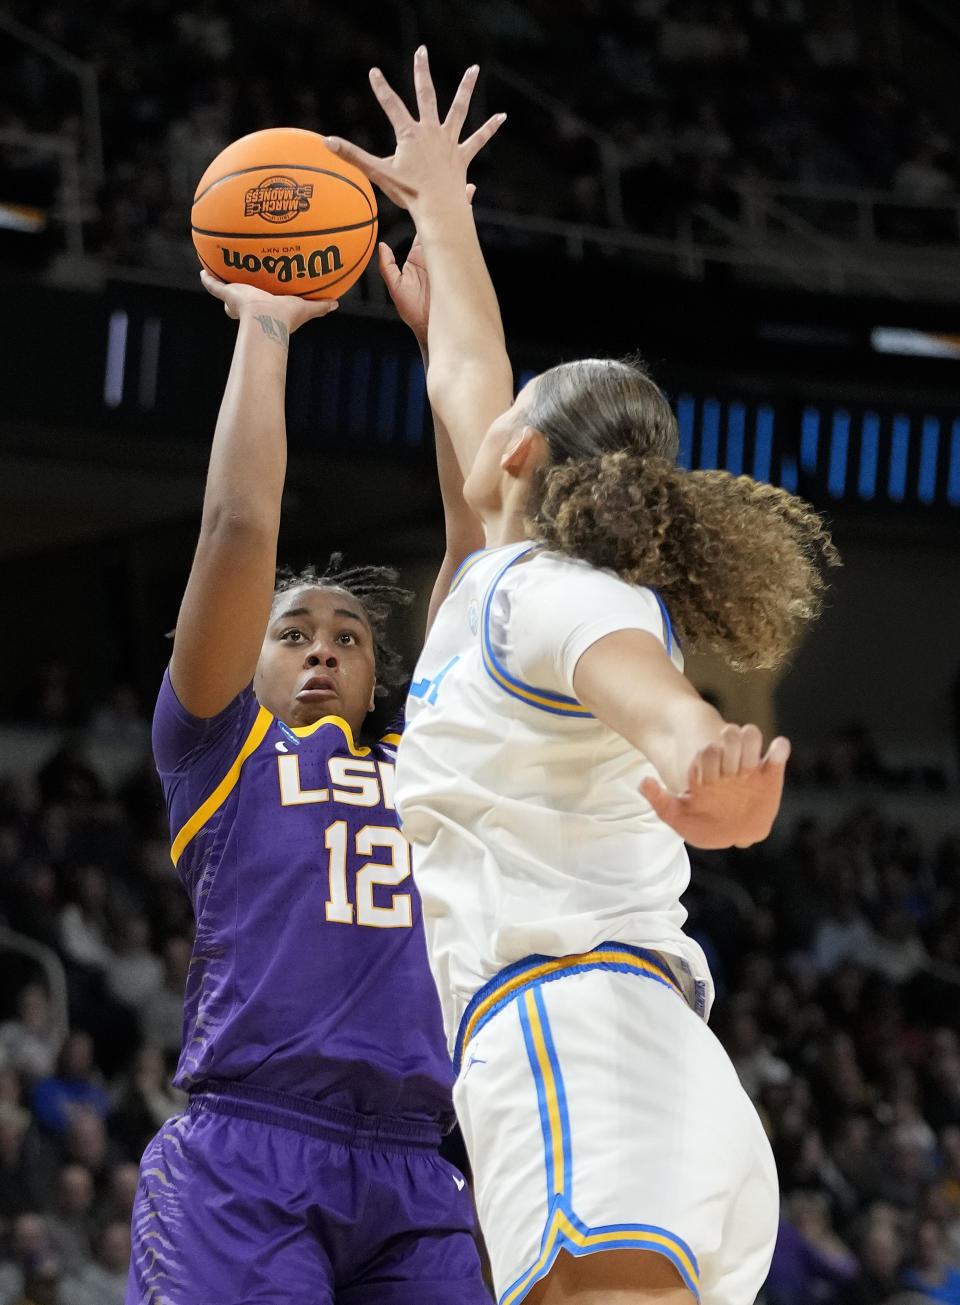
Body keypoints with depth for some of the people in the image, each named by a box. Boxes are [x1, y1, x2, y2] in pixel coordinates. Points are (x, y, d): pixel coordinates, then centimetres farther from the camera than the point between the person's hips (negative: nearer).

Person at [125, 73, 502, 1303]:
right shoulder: (220, 750, 16)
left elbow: (480, 550, 22)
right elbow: (240, 525, 7)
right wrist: (262, 327, 16)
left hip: (410, 1180, 4)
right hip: (246, 1151, -4)